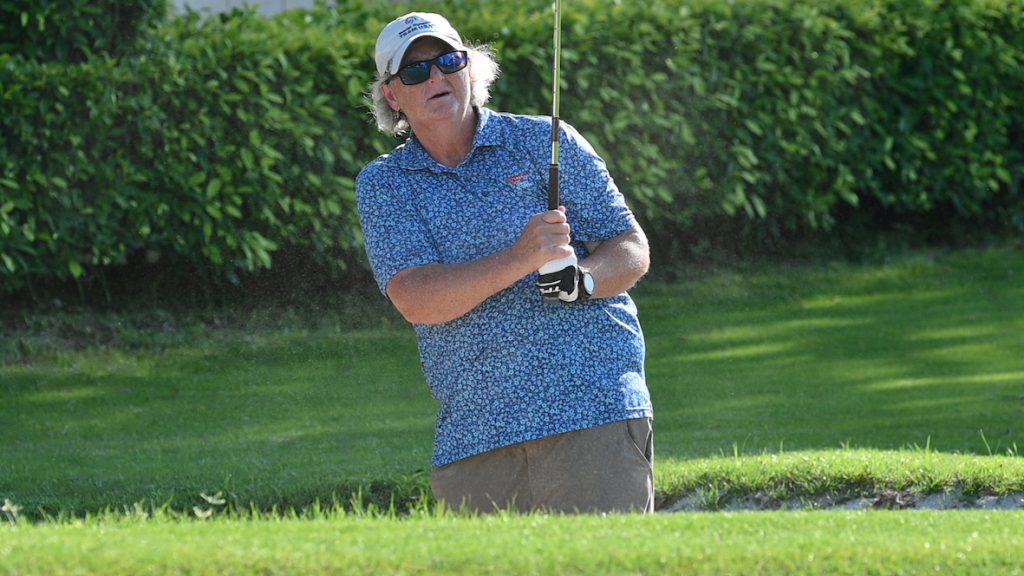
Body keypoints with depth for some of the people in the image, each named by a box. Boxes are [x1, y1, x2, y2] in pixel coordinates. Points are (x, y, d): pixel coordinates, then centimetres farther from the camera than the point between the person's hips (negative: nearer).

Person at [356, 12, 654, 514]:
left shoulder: (546, 143, 7)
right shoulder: (381, 186, 8)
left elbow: (633, 251, 7)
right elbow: (415, 300, -7)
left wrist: (580, 279, -16)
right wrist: (519, 261, -21)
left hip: (593, 414, -1)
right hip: (472, 432, 2)